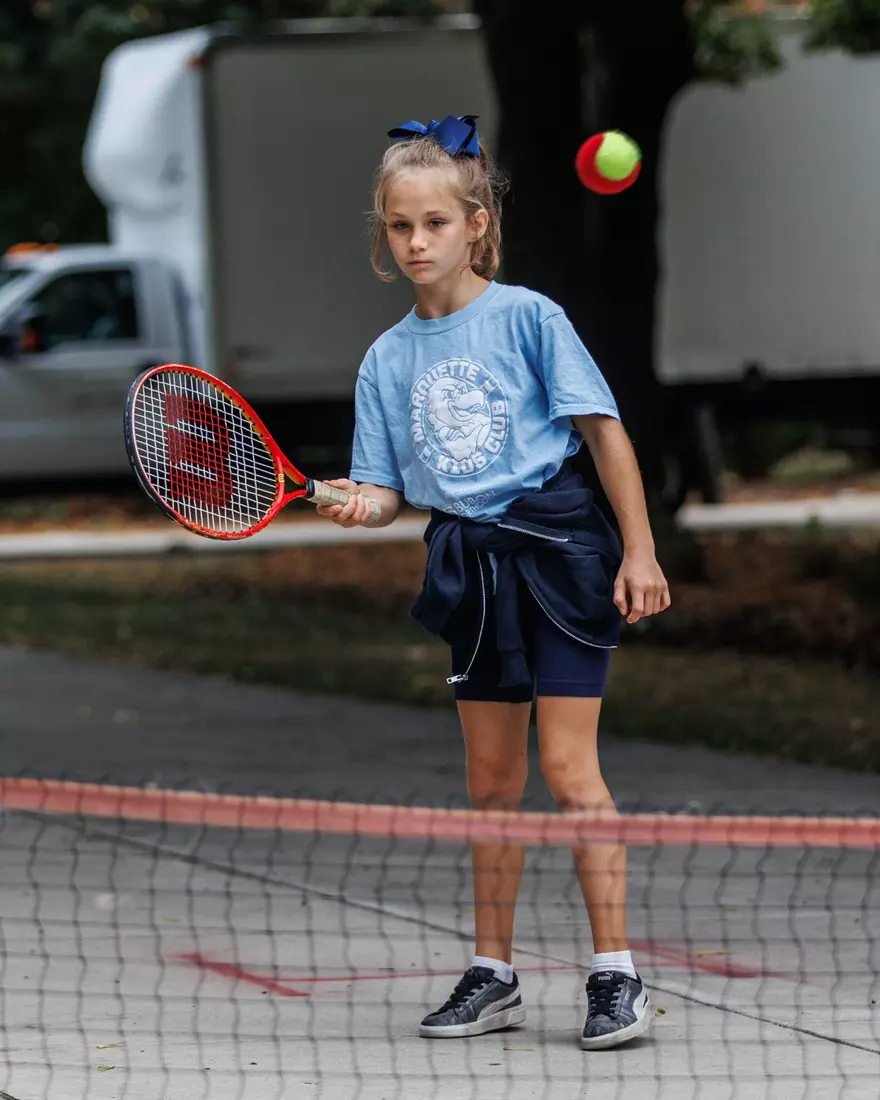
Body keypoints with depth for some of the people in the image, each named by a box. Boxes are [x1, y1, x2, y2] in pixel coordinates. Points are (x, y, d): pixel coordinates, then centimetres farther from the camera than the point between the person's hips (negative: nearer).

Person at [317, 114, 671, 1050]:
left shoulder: (526, 317, -7)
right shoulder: (388, 357, 6)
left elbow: (604, 432, -5)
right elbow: (389, 489, 9)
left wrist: (640, 553, -8)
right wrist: (362, 506, -15)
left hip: (557, 550, -5)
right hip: (470, 567, 5)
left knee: (567, 768, -9)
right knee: (491, 781, 10)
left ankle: (616, 976, -7)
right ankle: (492, 976, 18)